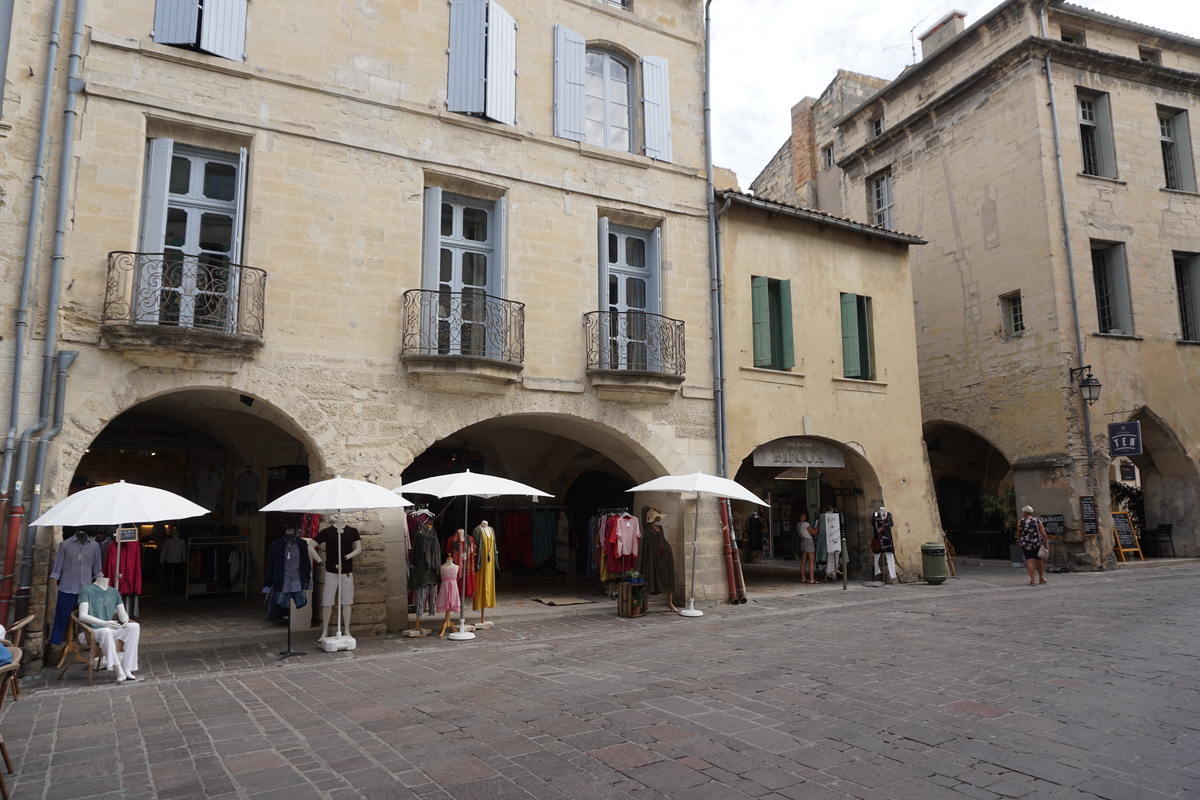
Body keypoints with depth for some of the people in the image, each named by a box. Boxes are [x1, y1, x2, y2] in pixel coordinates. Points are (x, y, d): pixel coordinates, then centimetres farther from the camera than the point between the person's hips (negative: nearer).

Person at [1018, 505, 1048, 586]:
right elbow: (1043, 533, -4)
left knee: (1030, 561, -3)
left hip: (1026, 544, -2)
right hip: (1038, 544, 2)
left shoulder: (1021, 522, -3)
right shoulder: (1037, 521, 1)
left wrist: (1021, 540, 21)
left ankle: (1032, 580, -11)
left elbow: (1018, 535, 3)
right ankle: (1041, 578, 29)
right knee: (1039, 560, 16)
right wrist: (1046, 543, 4)